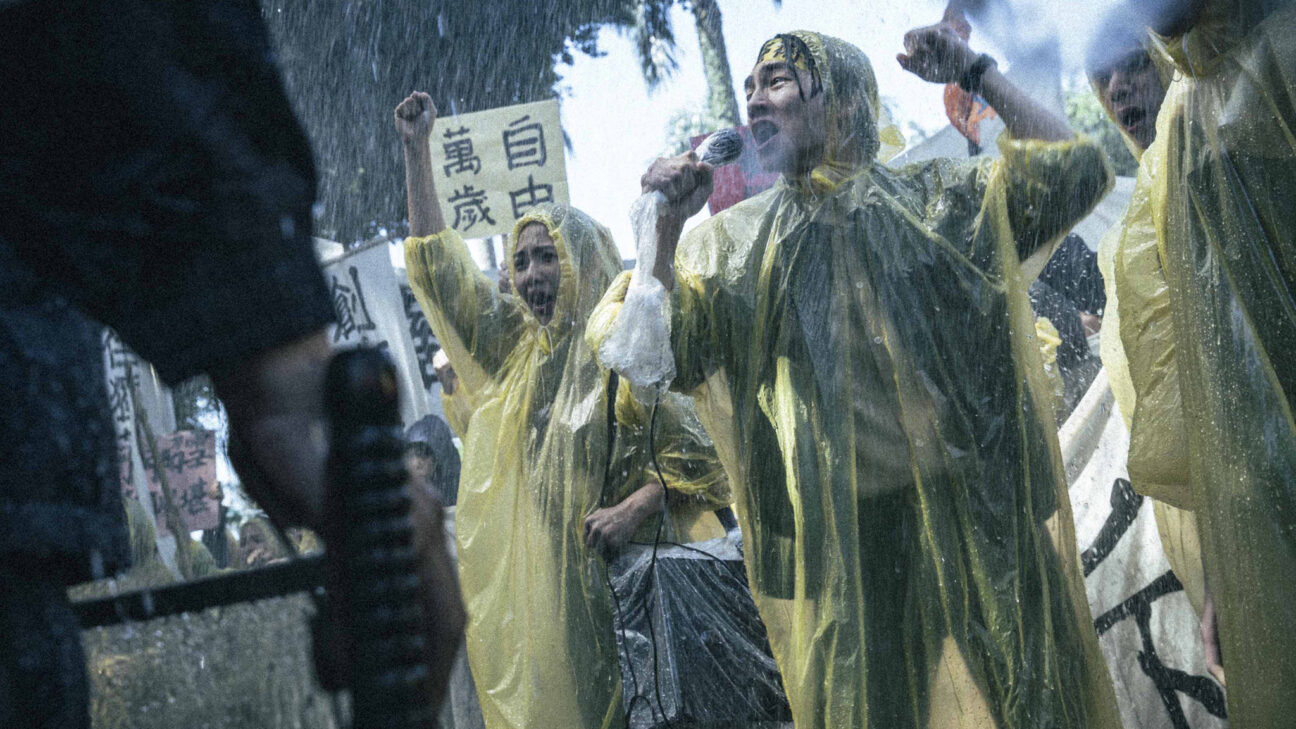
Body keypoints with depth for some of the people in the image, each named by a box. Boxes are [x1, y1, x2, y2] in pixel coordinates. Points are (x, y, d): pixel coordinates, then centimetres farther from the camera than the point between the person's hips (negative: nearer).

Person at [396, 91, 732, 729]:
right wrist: (416, 149, 14)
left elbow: (697, 448, -7)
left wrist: (636, 507, -23)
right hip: (517, 585, 5)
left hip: (605, 578, -5)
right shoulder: (513, 346, 15)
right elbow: (438, 263, 17)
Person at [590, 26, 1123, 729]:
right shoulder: (737, 242, 8)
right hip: (839, 533, 1)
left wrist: (977, 74, -3)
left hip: (976, 511, -1)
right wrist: (666, 226, -13)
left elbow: (1079, 170, -2)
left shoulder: (934, 197, 6)